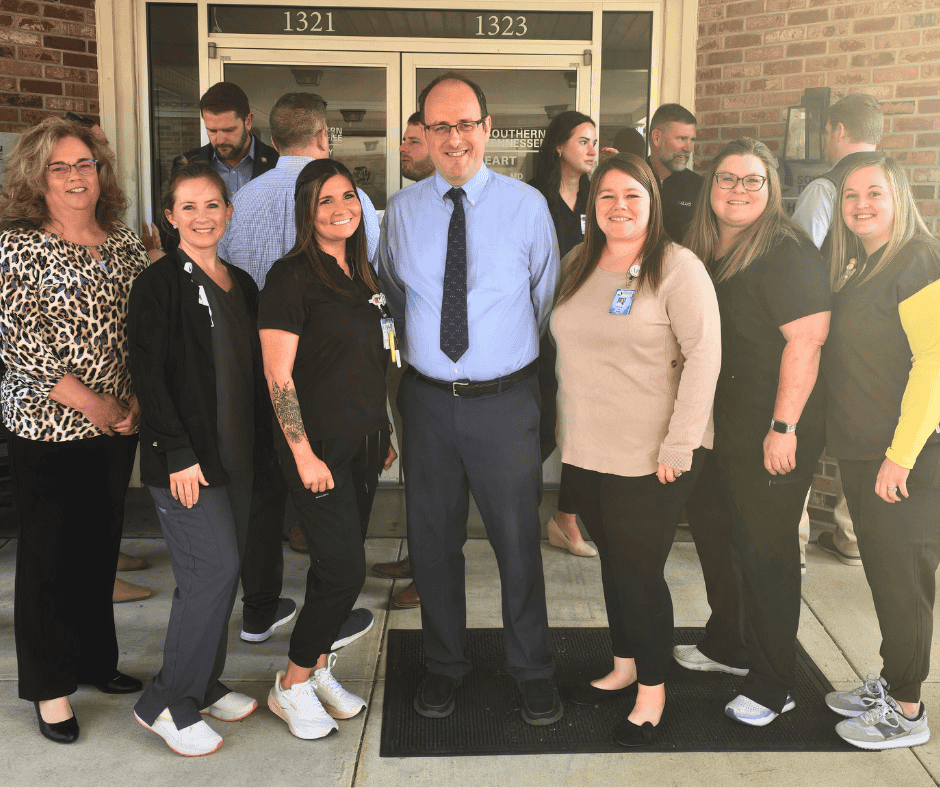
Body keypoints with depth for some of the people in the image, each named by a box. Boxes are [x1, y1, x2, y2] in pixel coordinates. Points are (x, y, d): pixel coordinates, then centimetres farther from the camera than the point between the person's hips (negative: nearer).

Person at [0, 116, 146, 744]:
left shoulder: (127, 245, 9)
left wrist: (137, 398, -3)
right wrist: (89, 402, -15)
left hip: (119, 426, 5)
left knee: (103, 544, 15)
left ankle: (96, 658, 33)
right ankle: (50, 687, 19)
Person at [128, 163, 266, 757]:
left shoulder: (241, 284, 13)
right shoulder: (159, 284, -8)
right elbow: (149, 374, -13)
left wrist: (263, 438, 12)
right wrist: (179, 453, -17)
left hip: (237, 452, 7)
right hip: (187, 456, -7)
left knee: (223, 572, 12)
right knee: (214, 569, -10)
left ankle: (204, 687, 27)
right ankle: (167, 703, 6)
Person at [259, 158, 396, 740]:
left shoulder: (361, 273, 13)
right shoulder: (292, 277, -12)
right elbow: (278, 375, -15)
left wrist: (385, 432, 17)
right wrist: (305, 454, -17)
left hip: (363, 442, 7)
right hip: (319, 446, -7)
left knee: (337, 564, 13)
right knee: (345, 571, -7)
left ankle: (318, 669, 30)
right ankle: (292, 685, 13)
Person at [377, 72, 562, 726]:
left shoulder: (527, 205, -2)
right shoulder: (401, 211, 3)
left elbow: (546, 298, 8)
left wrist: (514, 356, 8)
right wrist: (423, 349, 11)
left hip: (506, 400, -2)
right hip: (428, 398, 2)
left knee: (518, 539, 8)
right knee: (433, 540, 12)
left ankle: (533, 670, 29)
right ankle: (445, 664, 33)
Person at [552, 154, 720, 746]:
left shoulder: (678, 268, -10)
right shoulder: (578, 264, 10)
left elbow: (704, 356, -14)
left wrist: (679, 445, -17)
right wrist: (562, 427, 13)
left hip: (651, 456, -6)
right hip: (585, 448, 6)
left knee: (640, 569, 2)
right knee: (612, 559, 17)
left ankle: (653, 687, 21)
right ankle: (625, 665, 36)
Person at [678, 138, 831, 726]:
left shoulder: (785, 252, -16)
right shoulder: (707, 249, 10)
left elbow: (806, 340, -22)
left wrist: (784, 427, -24)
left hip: (773, 433, -9)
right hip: (718, 423, 9)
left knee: (767, 549, 0)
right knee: (709, 524, 20)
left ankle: (772, 687, 16)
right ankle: (728, 645, 40)